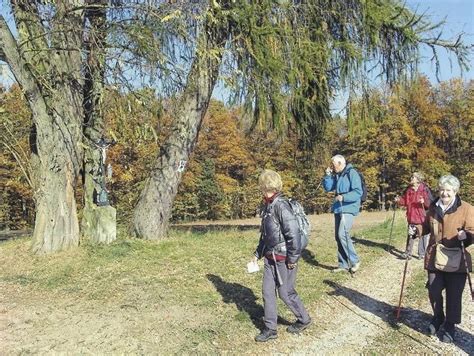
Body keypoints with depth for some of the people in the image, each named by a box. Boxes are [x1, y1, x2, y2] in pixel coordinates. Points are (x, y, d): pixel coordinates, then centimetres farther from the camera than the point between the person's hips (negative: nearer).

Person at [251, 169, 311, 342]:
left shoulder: (281, 205, -20)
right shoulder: (268, 206, 8)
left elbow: (293, 232, -24)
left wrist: (292, 259, -19)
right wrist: (258, 253, 18)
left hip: (284, 259, -8)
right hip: (270, 258, 8)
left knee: (285, 292, 6)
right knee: (267, 291, 10)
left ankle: (303, 319, 29)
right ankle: (270, 329, 21)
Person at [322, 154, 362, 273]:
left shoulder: (352, 173, -12)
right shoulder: (337, 175, 12)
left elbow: (358, 192, -19)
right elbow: (328, 188, 13)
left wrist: (343, 197, -27)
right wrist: (328, 174, 2)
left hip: (348, 209, -9)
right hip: (338, 209, 9)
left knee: (342, 234, -20)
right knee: (338, 236, 9)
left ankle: (355, 260, -6)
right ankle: (343, 264, 17)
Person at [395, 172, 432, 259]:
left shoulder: (425, 189, -9)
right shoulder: (409, 189, 6)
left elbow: (431, 203, -12)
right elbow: (405, 201, 13)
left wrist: (424, 201, -30)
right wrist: (399, 200, -5)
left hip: (422, 218, -4)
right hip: (411, 217, 4)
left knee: (423, 235, 7)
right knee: (410, 236, 10)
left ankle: (422, 253, 20)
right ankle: (408, 253, 17)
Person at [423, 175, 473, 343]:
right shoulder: (433, 208, 8)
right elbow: (427, 227, 21)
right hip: (434, 258, 3)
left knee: (454, 295, 6)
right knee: (433, 291, 7)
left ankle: (450, 326, 26)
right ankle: (438, 317, 34)